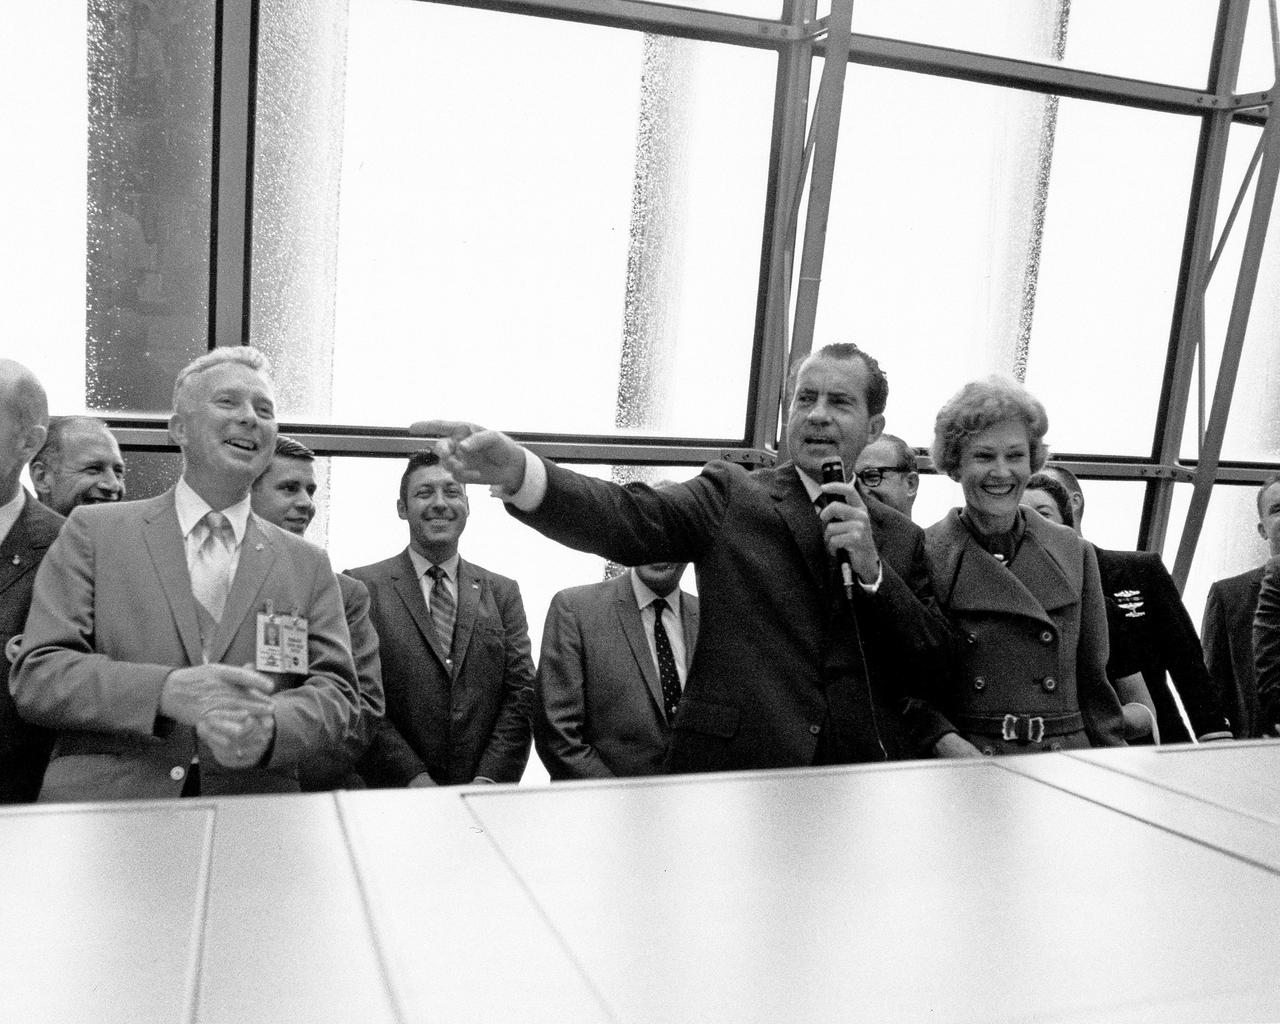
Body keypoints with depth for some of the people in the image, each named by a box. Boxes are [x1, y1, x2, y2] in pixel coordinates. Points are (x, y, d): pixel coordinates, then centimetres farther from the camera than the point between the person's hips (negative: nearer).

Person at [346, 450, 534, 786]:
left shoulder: (503, 592, 8)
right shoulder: (362, 587, -1)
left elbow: (521, 693, 2)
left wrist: (489, 781, -10)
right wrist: (414, 779, -16)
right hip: (393, 798, -2)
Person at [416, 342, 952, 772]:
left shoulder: (900, 538, 9)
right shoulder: (732, 495, 1)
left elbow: (930, 675, 4)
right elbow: (629, 519, -16)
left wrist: (871, 570, -11)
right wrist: (520, 473, -33)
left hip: (860, 787, 3)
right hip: (728, 769, -2)